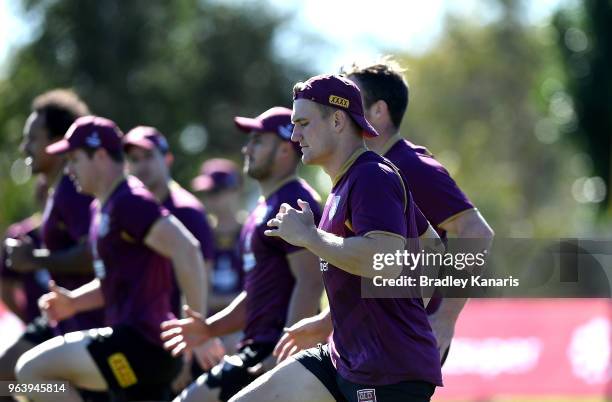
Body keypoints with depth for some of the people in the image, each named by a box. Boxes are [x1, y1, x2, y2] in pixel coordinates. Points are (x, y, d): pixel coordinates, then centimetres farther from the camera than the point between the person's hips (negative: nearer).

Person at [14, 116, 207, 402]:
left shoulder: (130, 203, -13)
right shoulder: (103, 207, 18)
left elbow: (186, 250, -24)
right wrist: (73, 302, 12)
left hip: (141, 342, -10)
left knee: (32, 369, -13)